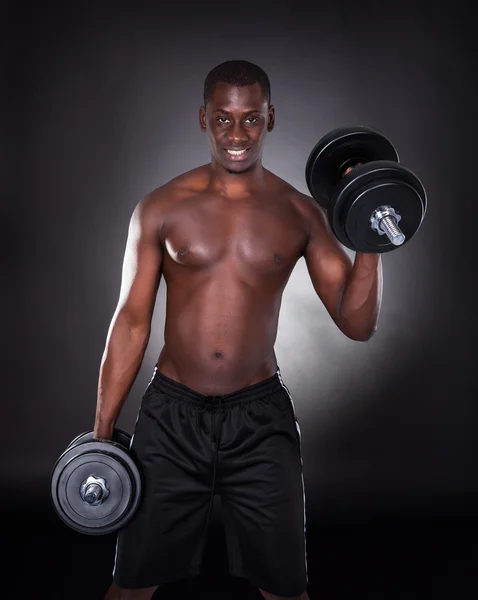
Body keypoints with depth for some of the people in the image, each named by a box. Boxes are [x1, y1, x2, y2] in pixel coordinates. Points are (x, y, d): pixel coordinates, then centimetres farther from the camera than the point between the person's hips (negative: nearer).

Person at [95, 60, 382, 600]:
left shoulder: (299, 213, 0)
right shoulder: (160, 208, -2)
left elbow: (357, 324, -1)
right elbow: (131, 321, 0)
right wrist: (101, 433, -1)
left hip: (260, 417, 1)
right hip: (171, 414, 0)